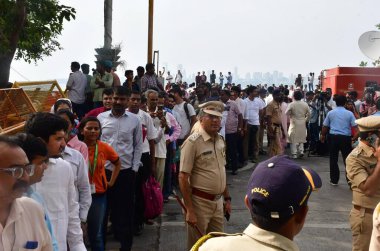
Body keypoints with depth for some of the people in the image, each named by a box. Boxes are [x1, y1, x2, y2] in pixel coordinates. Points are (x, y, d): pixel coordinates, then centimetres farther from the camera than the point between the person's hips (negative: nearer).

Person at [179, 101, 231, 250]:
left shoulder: (220, 141, 7)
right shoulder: (193, 142, -17)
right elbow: (183, 178, -17)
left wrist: (227, 198, 15)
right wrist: (189, 210, -19)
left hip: (217, 201, 7)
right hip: (199, 202, -7)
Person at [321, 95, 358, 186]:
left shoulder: (330, 113, 3)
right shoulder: (349, 113, -1)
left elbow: (325, 126, 7)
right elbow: (355, 126, -5)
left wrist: (322, 136, 23)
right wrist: (354, 137, 8)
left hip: (333, 137, 1)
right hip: (345, 138, -1)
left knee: (333, 159, 10)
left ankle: (334, 180, 16)